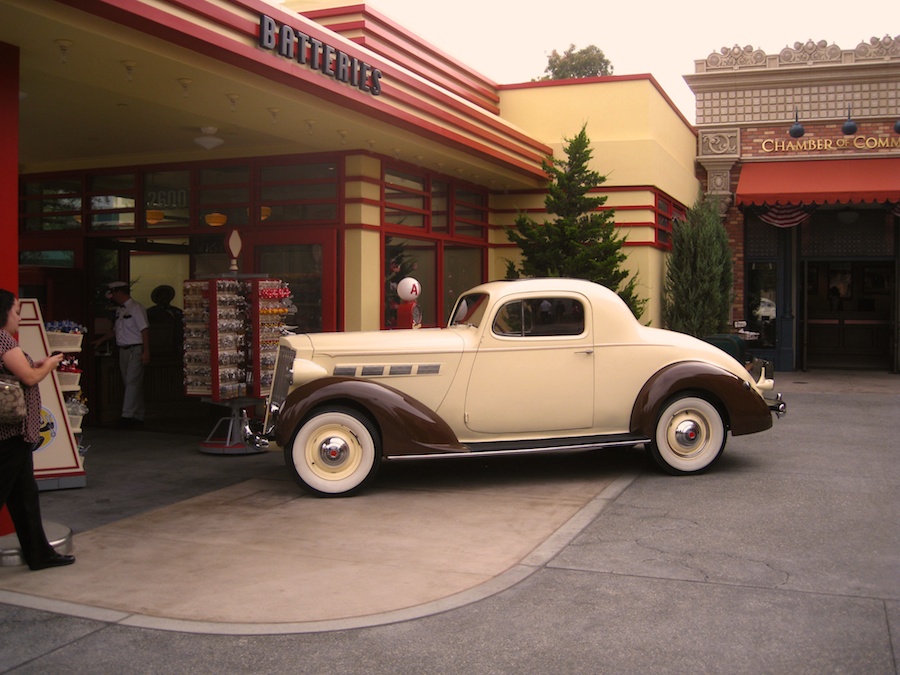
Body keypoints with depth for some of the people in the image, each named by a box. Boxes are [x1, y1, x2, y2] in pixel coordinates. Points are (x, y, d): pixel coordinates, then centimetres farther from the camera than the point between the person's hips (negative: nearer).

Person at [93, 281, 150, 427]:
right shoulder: (119, 310, 16)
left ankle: (127, 415, -14)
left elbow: (145, 330, -14)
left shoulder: (136, 308, -9)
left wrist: (146, 352, -20)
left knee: (132, 382, -11)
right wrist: (100, 340, 28)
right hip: (123, 350, 8)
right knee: (131, 383, 8)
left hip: (136, 350, -8)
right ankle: (138, 416, 11)